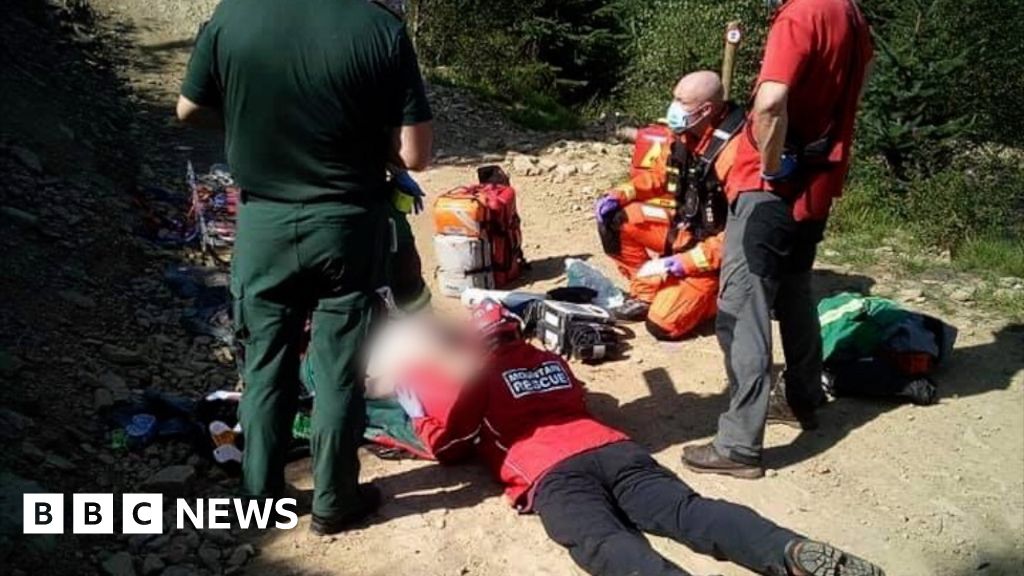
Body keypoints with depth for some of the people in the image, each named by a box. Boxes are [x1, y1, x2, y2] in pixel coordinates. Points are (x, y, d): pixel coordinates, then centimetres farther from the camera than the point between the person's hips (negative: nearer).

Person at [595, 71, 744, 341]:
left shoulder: (734, 152, -28)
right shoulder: (683, 132, -4)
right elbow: (660, 177, 14)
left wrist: (681, 263, -26)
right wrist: (619, 195, -4)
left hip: (713, 249, -7)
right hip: (683, 228, 7)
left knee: (663, 324, -16)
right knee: (613, 218, -4)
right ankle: (647, 292, 7)